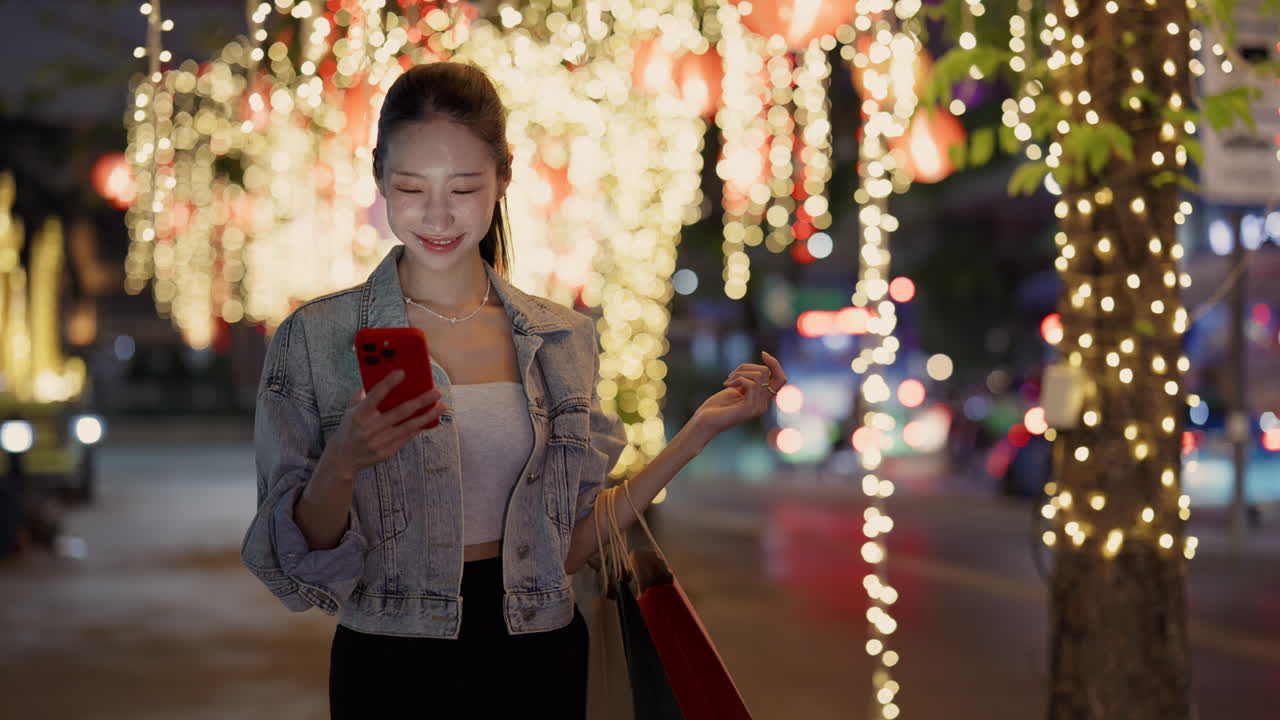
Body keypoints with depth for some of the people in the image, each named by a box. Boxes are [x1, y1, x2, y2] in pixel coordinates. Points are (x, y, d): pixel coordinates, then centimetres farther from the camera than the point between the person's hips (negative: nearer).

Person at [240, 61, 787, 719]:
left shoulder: (562, 340, 1)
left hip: (537, 664, 2)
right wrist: (344, 463, -25)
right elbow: (297, 567, -7)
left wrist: (700, 430, -1)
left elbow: (571, 544, 3)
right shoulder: (315, 339, -8)